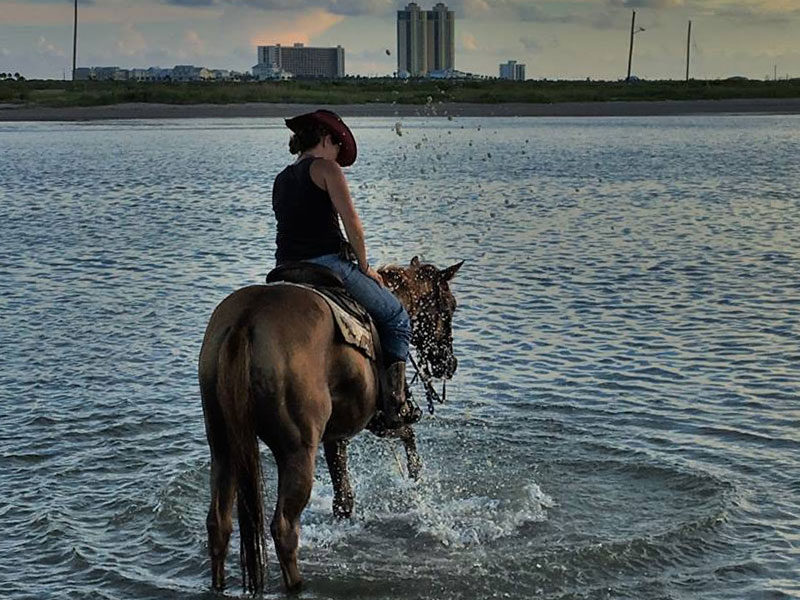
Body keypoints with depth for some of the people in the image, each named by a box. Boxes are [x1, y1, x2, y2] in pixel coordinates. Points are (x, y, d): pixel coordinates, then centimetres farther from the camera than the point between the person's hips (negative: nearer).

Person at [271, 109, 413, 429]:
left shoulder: (280, 180, 20)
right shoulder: (326, 168, -3)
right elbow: (352, 223, -10)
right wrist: (364, 267, 3)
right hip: (327, 264, -7)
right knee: (396, 318, 10)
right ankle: (394, 406, 0)